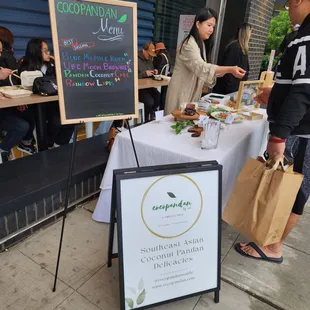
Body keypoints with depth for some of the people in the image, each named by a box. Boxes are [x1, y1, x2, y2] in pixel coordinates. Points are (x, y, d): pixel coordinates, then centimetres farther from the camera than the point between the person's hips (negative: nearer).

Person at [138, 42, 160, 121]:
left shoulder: (149, 59, 13)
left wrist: (154, 72, 4)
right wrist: (145, 73, -23)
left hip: (149, 86, 7)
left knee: (160, 98, -16)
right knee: (150, 101, -27)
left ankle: (150, 114, 6)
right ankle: (146, 119, -1)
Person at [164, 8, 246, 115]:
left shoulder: (203, 44, 14)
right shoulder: (189, 44, -16)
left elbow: (199, 71, 10)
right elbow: (201, 68, -30)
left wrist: (218, 73, -5)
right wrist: (229, 69, -36)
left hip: (193, 93, 9)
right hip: (181, 93, -9)